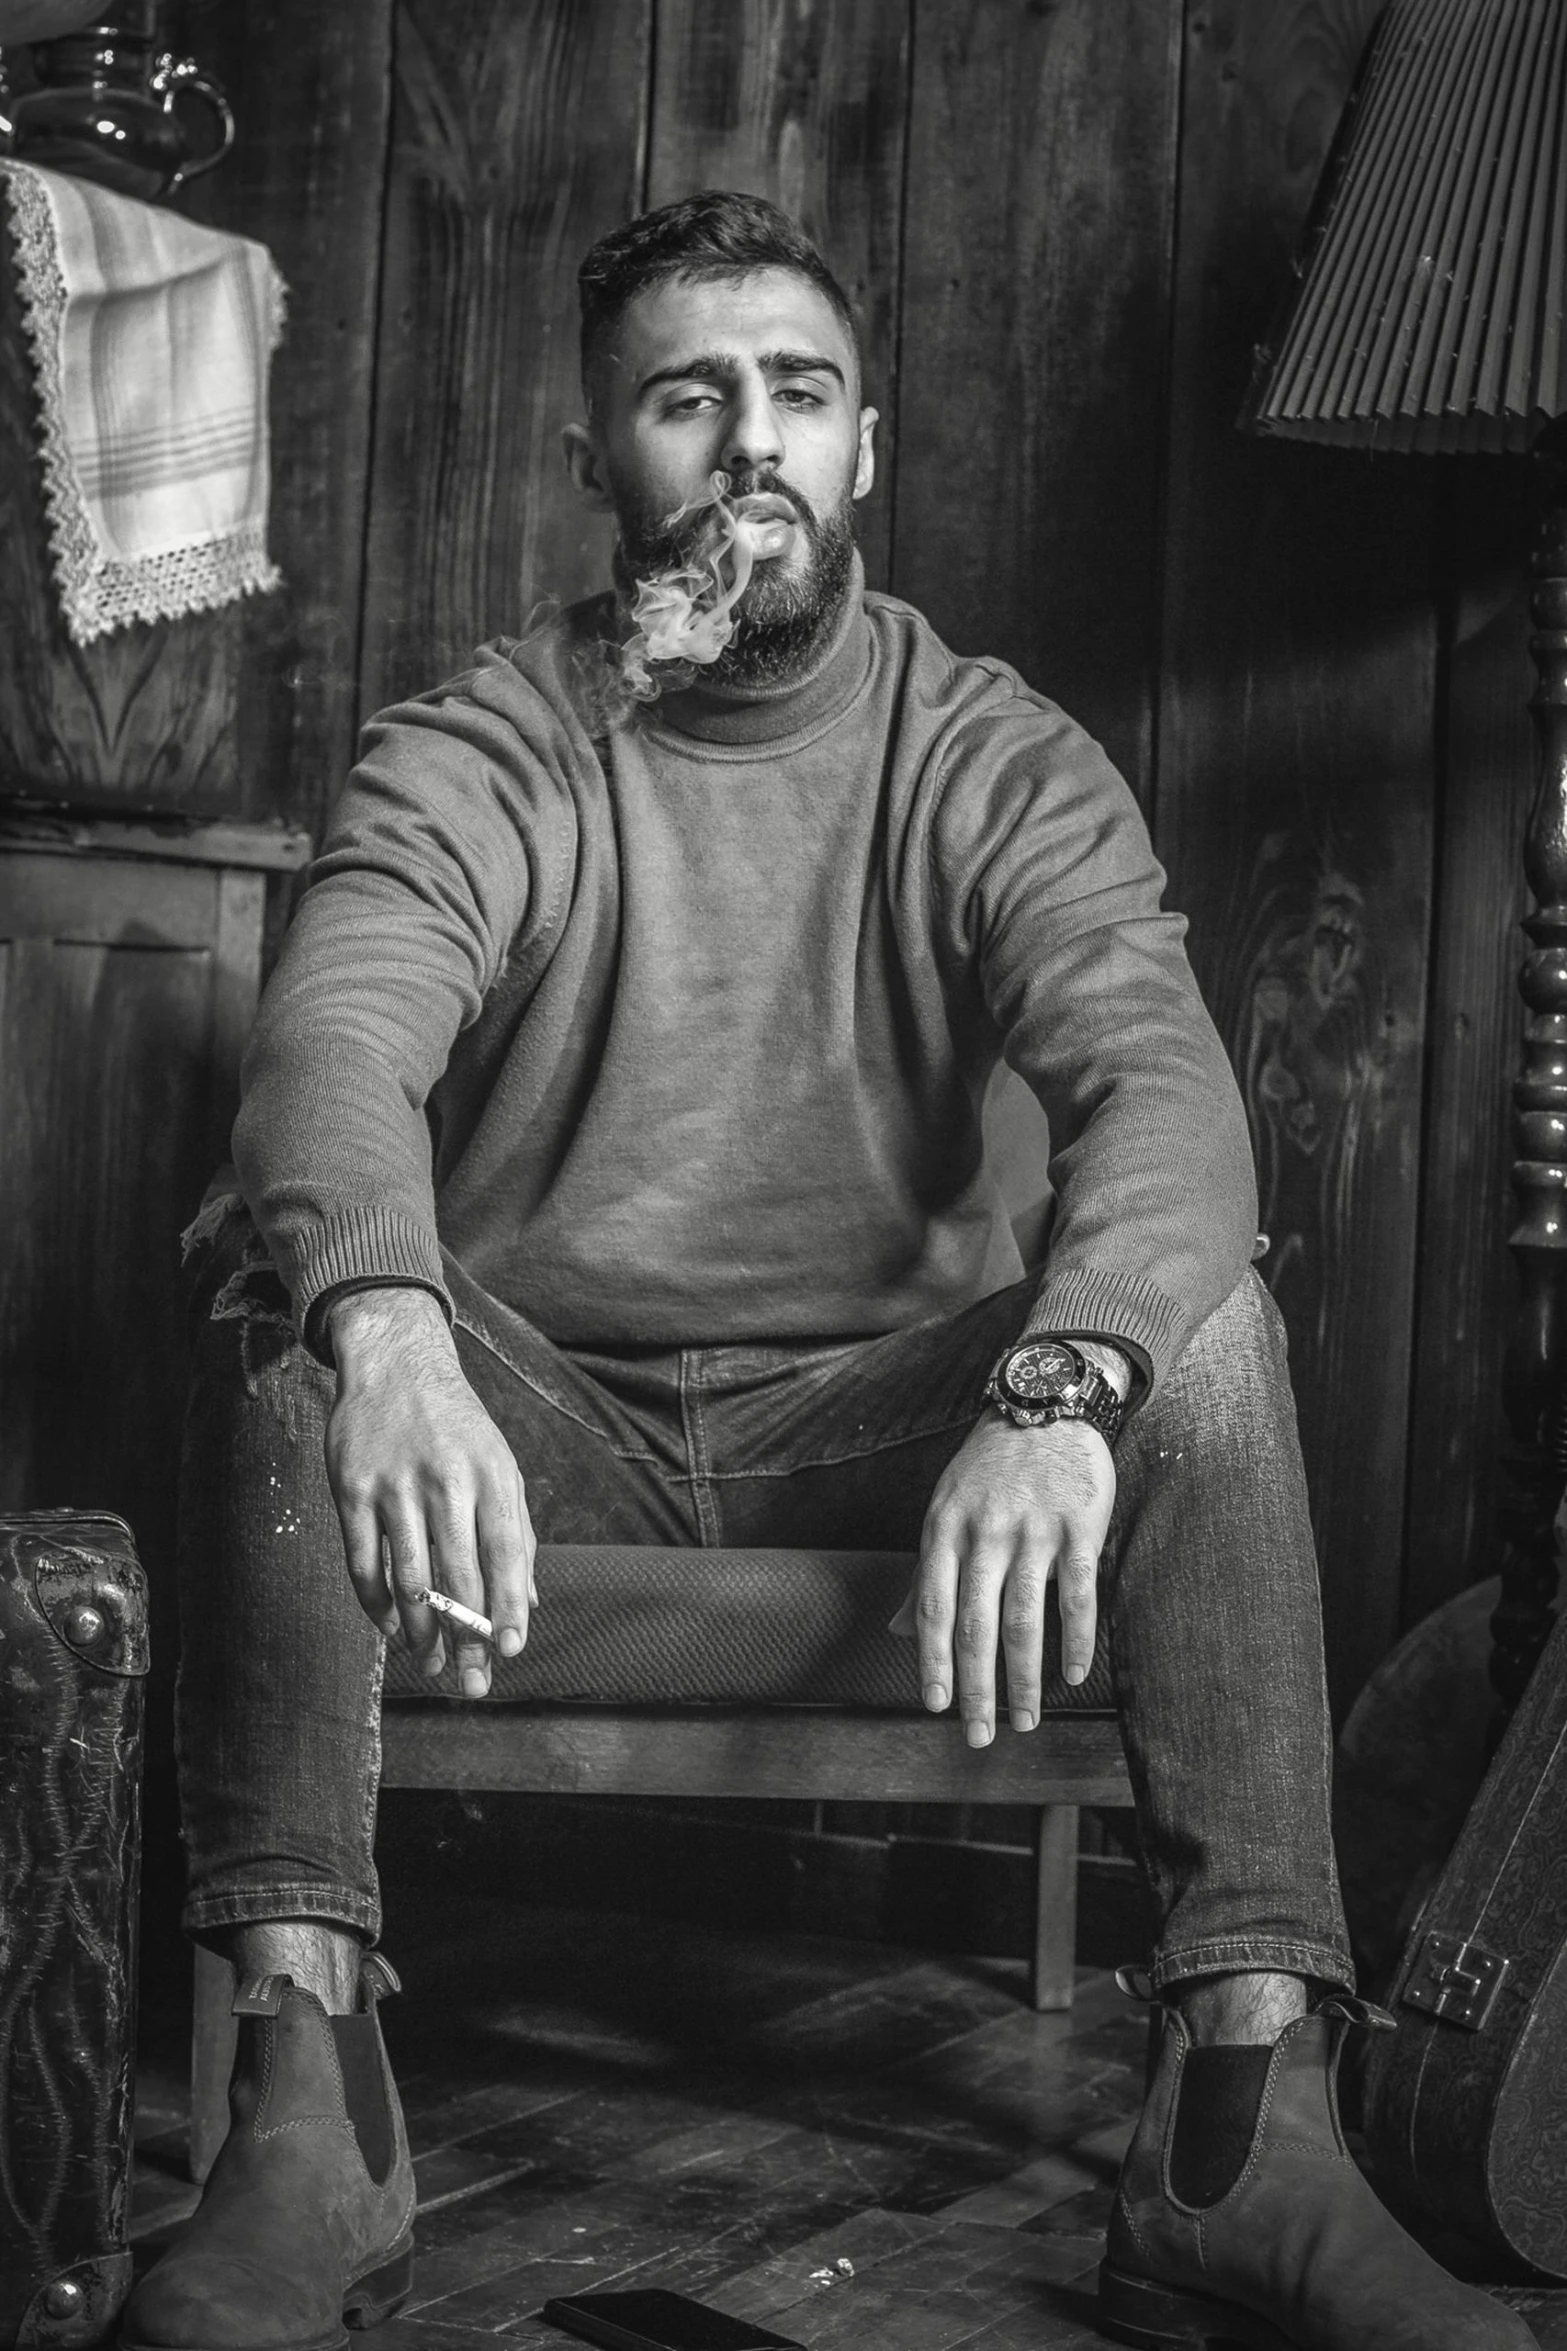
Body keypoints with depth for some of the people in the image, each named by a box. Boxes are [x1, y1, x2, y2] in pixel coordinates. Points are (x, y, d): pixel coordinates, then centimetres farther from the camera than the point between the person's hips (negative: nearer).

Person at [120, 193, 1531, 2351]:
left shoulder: (998, 764, -1)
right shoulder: (475, 757, -2)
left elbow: (1160, 1083, -18)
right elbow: (336, 1035, -22)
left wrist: (1059, 1389, -40)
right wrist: (386, 1337, -45)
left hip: (878, 1422, 1)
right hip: (536, 1422, 0)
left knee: (1205, 1323, -26)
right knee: (275, 1279, -29)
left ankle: (1251, 2134, -29)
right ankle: (306, 2116, -32)